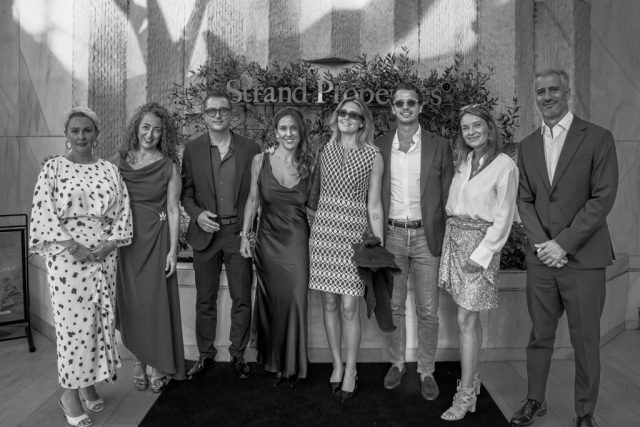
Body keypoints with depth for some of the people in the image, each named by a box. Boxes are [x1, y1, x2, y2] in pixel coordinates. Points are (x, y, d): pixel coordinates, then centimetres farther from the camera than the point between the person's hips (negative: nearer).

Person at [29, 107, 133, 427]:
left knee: (101, 319, 8)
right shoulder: (53, 168, 0)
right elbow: (43, 212, -7)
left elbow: (122, 211, 5)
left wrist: (109, 243, -9)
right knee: (74, 322, -1)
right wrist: (74, 247, -15)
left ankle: (89, 383, 26)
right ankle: (70, 392, 15)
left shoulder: (109, 170, 9)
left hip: (104, 256, 4)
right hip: (67, 256, -3)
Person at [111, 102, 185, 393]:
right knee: (130, 303, 8)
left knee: (157, 302, 2)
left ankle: (158, 366, 18)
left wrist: (173, 250, -6)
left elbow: (173, 210, -2)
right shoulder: (118, 161, 5)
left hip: (156, 240, -2)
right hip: (123, 240, 2)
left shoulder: (169, 166, -1)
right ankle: (138, 361, 25)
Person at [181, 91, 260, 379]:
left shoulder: (250, 149, 2)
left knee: (242, 299, 6)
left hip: (239, 233, 0)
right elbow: (186, 191, 7)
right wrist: (197, 214, -12)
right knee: (205, 299, 10)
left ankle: (238, 355, 23)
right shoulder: (192, 149, 5)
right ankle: (205, 355, 26)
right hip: (205, 232, 1)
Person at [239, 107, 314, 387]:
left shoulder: (309, 165, -1)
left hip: (296, 241, -1)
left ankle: (293, 364, 18)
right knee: (270, 302, 10)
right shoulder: (260, 161, 1)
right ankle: (274, 361, 30)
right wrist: (244, 234, 4)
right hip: (267, 241, 1)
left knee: (295, 301, -2)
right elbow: (253, 199, 7)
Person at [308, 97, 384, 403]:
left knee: (349, 307, -2)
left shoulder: (373, 156, 1)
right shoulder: (324, 151, 9)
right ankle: (337, 364, 26)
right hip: (324, 231, 3)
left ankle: (350, 371, 17)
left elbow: (374, 205, 0)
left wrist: (379, 246, -3)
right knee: (329, 303, 9)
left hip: (355, 234, -3)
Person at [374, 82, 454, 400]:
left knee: (428, 311, 6)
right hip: (391, 234, 1)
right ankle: (397, 362, 30)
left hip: (426, 236, -1)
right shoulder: (379, 147, 5)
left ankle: (426, 371, 23)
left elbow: (447, 195, 2)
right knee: (392, 306, 12)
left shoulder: (439, 146, 1)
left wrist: (443, 238, -3)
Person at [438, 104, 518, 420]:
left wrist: (481, 255, -14)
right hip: (454, 237, 6)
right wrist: (452, 235, 4)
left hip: (480, 242, -6)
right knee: (470, 317, 14)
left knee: (465, 320, -4)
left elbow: (503, 218, -11)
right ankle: (472, 379, 28)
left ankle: (465, 394, 8)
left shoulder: (505, 165, -9)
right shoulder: (463, 161, 11)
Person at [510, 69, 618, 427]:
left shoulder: (598, 138, -3)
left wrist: (563, 243, -14)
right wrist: (541, 242, -6)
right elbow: (525, 199, 9)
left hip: (584, 257, -3)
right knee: (540, 335, 13)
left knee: (586, 341, 7)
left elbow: (603, 198, -9)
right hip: (541, 256, 4)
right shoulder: (528, 146, 10)